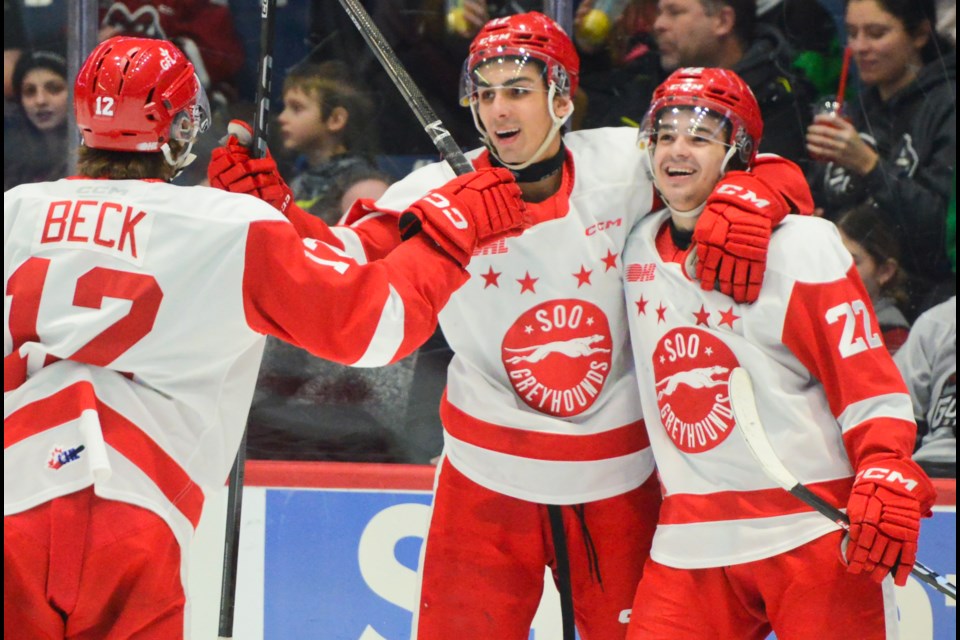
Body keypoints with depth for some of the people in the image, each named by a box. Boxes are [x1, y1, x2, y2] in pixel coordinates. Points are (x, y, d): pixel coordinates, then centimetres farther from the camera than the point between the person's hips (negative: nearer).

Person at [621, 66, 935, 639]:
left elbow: (872, 387, -9)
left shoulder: (800, 246, -7)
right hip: (692, 544, 5)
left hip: (813, 537, -5)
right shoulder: (641, 249, 9)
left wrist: (888, 486, -20)